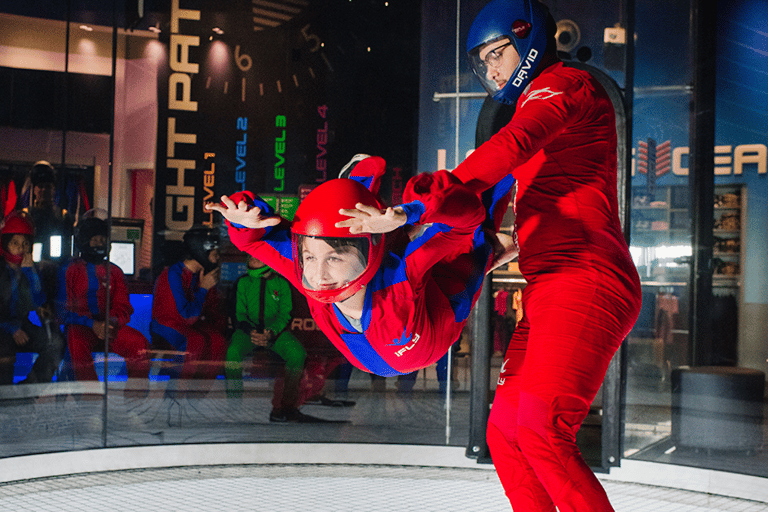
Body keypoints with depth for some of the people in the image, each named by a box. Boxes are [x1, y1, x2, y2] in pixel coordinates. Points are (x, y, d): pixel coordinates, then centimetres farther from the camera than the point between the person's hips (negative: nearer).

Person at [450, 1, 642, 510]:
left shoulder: (565, 83, -2)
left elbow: (509, 148, -20)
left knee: (541, 434, -21)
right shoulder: (538, 109, 29)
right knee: (505, 433, 8)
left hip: (585, 281, -10)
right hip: (549, 294, 10)